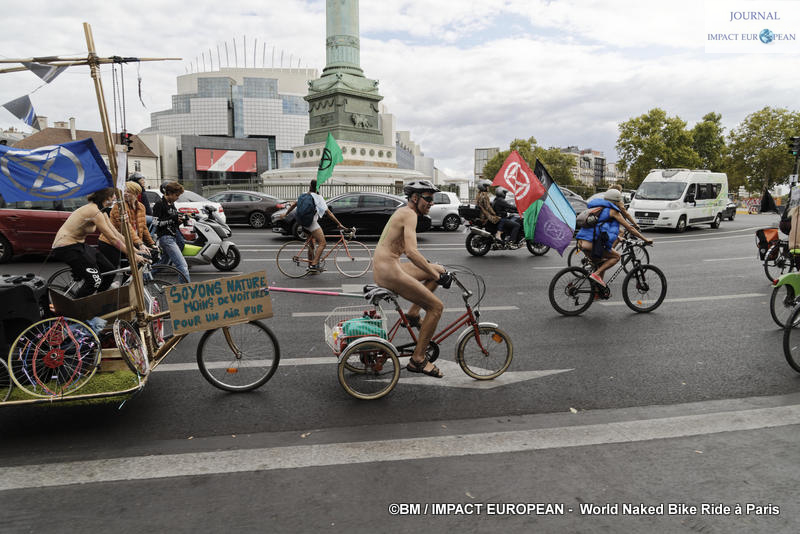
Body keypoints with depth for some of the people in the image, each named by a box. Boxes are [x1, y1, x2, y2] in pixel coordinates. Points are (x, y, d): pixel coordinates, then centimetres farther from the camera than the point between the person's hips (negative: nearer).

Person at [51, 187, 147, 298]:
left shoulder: (100, 211, 6)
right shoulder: (94, 211, -23)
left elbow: (116, 234, 7)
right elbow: (112, 239, -23)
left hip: (78, 244, 10)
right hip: (66, 247, -10)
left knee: (109, 270, 5)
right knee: (95, 280, -16)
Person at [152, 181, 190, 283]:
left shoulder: (172, 204, 19)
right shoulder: (159, 204, -7)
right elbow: (156, 222, -15)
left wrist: (180, 220, 4)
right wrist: (172, 218, -19)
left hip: (173, 237, 9)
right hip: (166, 237, -9)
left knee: (162, 263, 18)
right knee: (182, 265, -16)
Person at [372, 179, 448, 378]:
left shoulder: (402, 211, 18)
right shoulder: (410, 214, -13)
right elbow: (411, 252, -26)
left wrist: (436, 271, 26)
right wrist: (436, 276, -20)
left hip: (383, 267, 10)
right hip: (389, 272, -10)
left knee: (439, 270, 19)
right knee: (436, 307, -7)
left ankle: (412, 314, 17)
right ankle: (417, 360, -1)